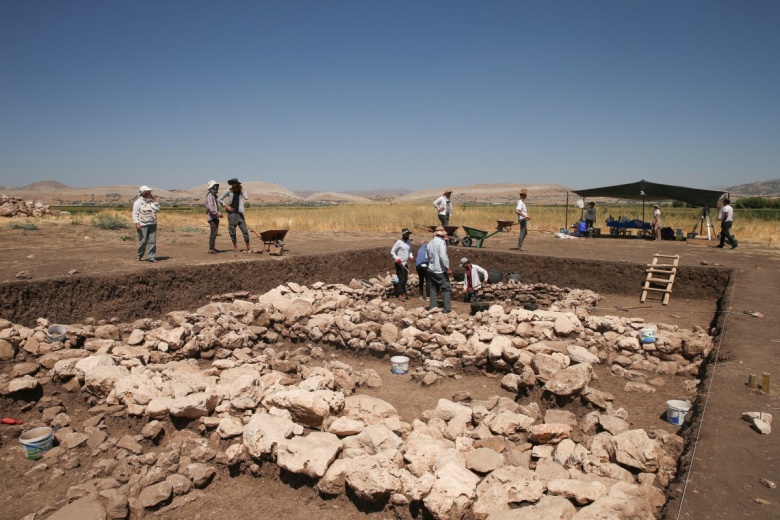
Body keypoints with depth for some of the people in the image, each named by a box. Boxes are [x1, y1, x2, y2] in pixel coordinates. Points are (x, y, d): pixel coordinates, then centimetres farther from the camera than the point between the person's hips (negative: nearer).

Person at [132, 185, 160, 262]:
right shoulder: (138, 202, -5)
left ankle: (151, 257, 4)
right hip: (143, 225, -5)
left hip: (152, 224, 5)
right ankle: (139, 256, 19)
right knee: (143, 241, -3)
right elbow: (135, 213, -9)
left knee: (152, 241, 0)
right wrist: (137, 223, -19)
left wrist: (155, 201, 2)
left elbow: (157, 209, 10)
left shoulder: (151, 201, 12)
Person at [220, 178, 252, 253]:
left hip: (239, 213, 1)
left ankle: (248, 248, 4)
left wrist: (242, 190, -3)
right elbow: (220, 200, 5)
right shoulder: (228, 191, 2)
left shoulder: (240, 191, 7)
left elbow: (246, 197, -12)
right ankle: (235, 247, 19)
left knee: (245, 230, -3)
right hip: (231, 213, -1)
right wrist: (226, 206, -6)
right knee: (232, 231, 3)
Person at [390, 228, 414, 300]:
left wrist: (411, 256, 1)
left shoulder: (409, 242, 10)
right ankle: (399, 295, 0)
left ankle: (403, 293, 22)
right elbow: (392, 251, -10)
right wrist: (397, 258, -22)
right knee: (401, 279, -8)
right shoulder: (399, 242, -11)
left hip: (405, 264, 7)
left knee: (405, 279, 10)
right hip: (399, 264, -7)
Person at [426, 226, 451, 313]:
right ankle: (447, 309, 0)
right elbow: (443, 256, -22)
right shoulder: (441, 242, -14)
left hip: (431, 270, 7)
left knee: (434, 289, 15)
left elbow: (427, 256, 13)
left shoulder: (430, 243, 7)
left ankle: (432, 307, 15)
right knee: (446, 289, 1)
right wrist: (447, 268, -17)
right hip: (440, 270, -7)